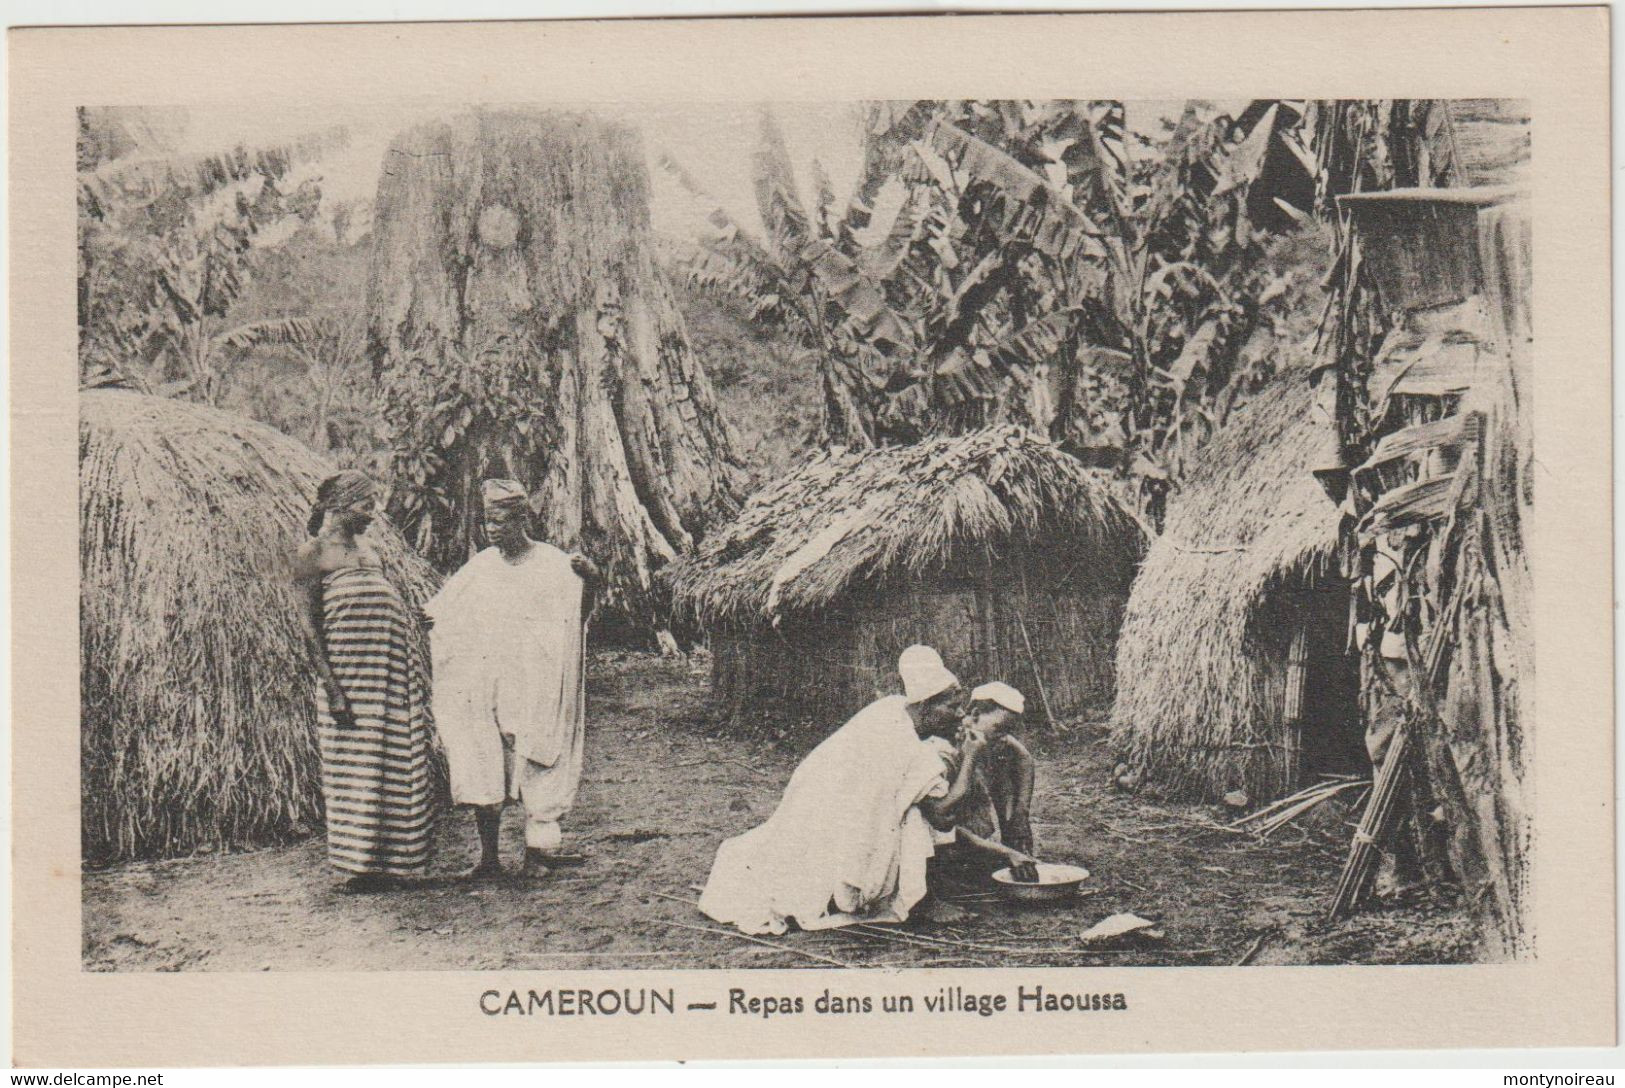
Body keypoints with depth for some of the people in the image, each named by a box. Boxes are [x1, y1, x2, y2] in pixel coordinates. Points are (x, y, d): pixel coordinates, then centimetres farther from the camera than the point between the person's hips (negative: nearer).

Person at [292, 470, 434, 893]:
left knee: (398, 768, 6)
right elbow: (309, 623, -9)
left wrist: (413, 674, 15)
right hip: (349, 672, -7)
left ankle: (388, 861, 13)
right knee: (355, 769, -3)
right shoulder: (313, 553, -3)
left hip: (392, 674, 7)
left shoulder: (368, 548, 17)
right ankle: (358, 864, 4)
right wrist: (330, 685, -16)